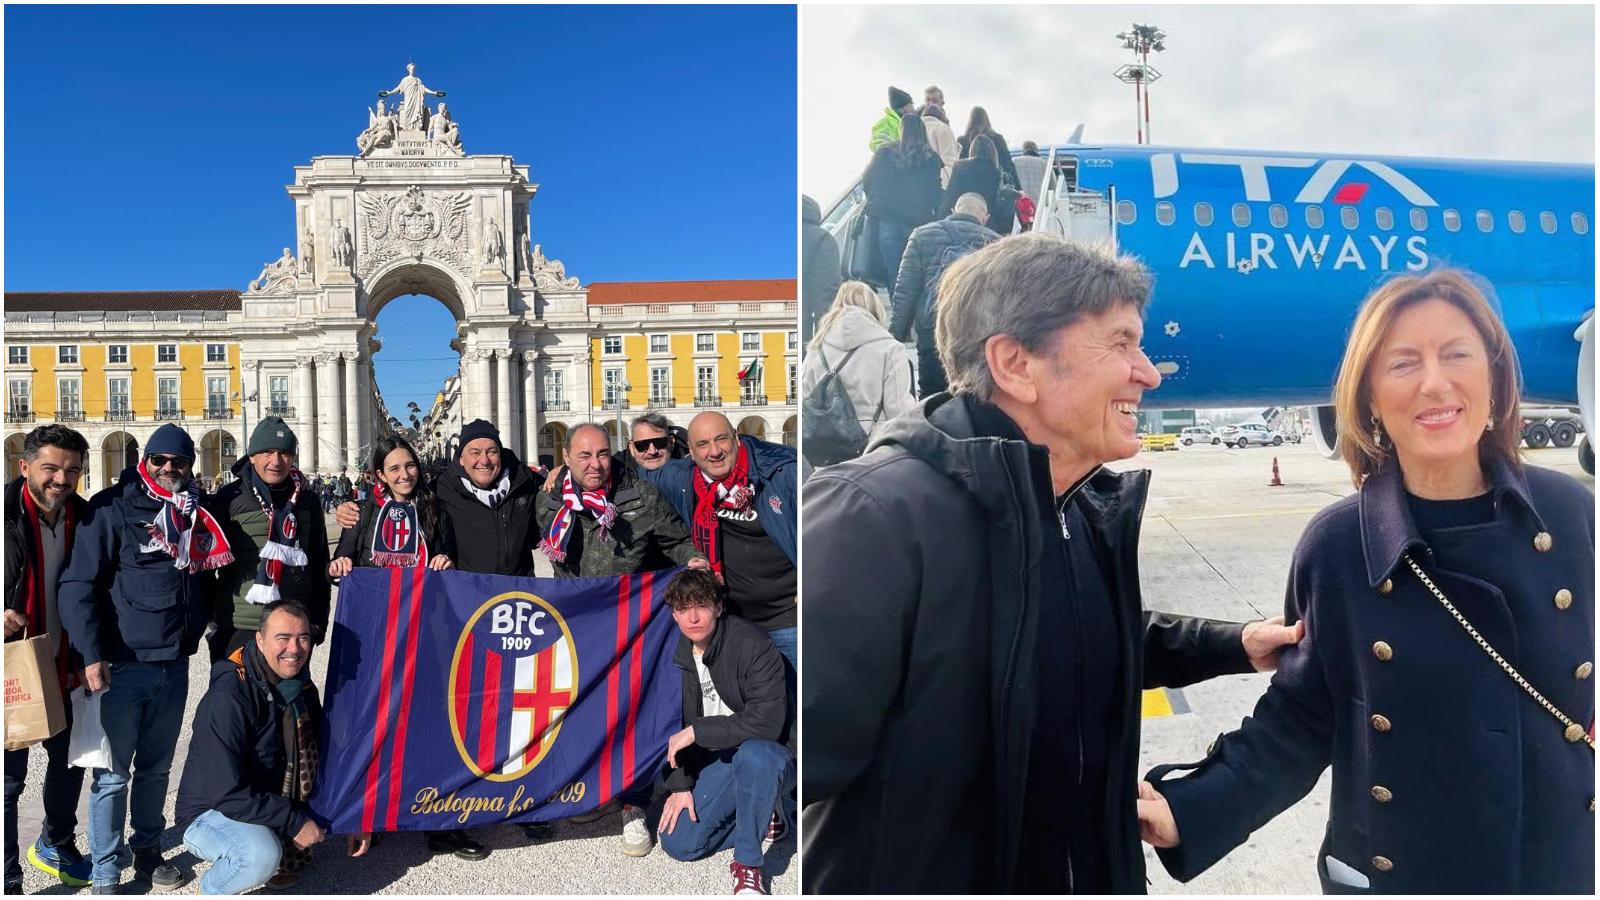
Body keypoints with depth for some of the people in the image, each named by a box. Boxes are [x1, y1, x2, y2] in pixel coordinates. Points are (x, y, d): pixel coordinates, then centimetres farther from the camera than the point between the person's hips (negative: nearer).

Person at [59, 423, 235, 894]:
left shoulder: (196, 513, 8)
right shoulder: (113, 509, -7)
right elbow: (77, 585, -10)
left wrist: (194, 631, 11)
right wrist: (91, 653, -17)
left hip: (174, 662, 5)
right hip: (122, 664, -4)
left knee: (157, 767, 16)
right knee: (113, 772, 3)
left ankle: (147, 850, 31)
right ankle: (106, 871, 16)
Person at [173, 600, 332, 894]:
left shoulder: (302, 688, -1)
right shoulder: (229, 696, -25)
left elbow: (318, 756, 6)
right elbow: (227, 793, -27)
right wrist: (293, 821, -24)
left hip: (268, 802, 7)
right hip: (209, 814, -7)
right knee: (263, 855, -36)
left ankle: (288, 853, 8)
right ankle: (212, 888, -3)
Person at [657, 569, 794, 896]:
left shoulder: (752, 645, -22)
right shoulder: (678, 654, -1)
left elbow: (766, 722, -29)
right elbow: (679, 723, 8)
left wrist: (697, 731, -24)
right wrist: (681, 784, -1)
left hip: (770, 756, -6)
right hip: (717, 760, 6)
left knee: (752, 754, -41)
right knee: (678, 843, -6)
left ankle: (747, 865, -21)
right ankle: (766, 816, 12)